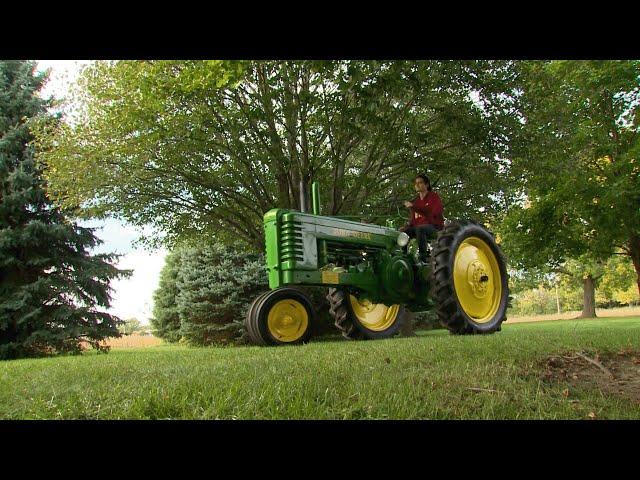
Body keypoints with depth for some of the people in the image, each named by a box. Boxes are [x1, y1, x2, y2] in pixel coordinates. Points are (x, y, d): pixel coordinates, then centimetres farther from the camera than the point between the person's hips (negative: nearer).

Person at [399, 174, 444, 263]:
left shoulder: (434, 197, 0)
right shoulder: (415, 201, 18)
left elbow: (432, 212, -19)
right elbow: (412, 219, 19)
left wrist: (413, 207, -24)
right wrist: (406, 226, -3)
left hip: (434, 227, -6)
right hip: (418, 227, 6)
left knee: (420, 229, -38)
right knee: (402, 232, -18)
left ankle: (423, 259, -38)